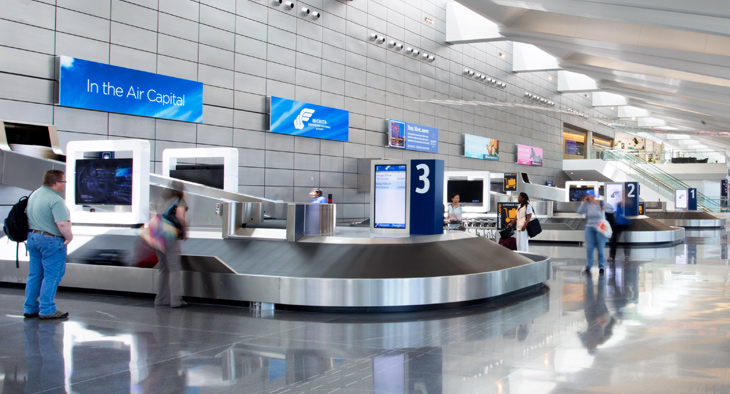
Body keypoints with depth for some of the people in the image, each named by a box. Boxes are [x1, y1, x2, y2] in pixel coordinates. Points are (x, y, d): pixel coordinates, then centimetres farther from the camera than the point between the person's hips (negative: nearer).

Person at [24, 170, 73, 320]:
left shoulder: (34, 194, 11)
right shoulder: (55, 200, -20)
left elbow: (29, 216, 19)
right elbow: (62, 224, -27)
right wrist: (69, 237, -11)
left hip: (32, 238, 9)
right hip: (51, 240, -9)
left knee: (34, 274, 15)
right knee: (52, 276, 0)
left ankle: (30, 308, 21)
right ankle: (47, 310, 3)